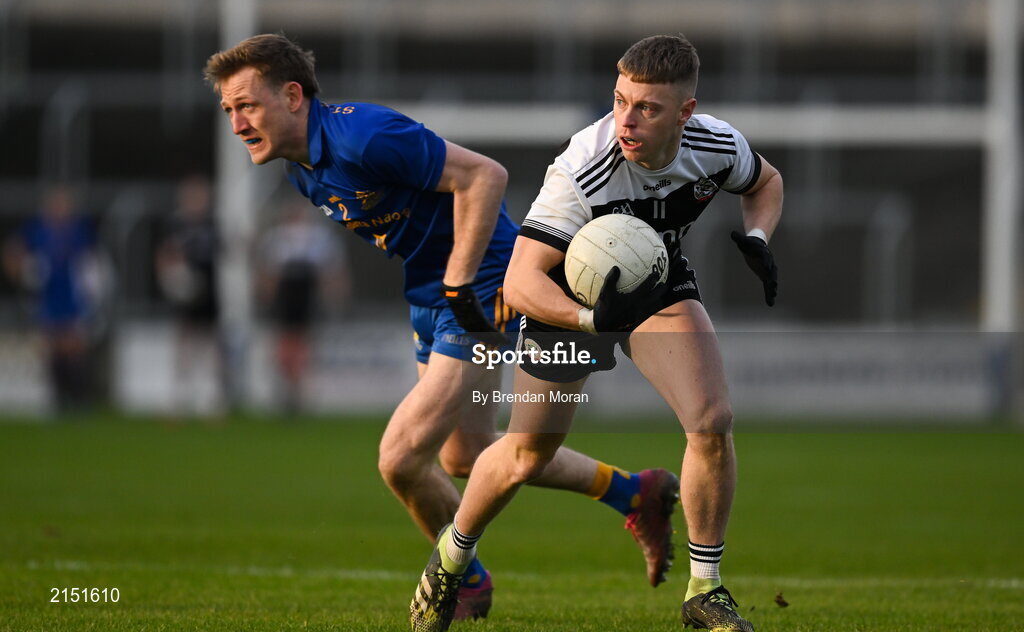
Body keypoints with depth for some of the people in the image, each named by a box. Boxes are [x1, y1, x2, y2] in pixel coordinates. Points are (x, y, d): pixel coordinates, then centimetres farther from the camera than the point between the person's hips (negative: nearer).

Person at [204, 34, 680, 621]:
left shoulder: (362, 136, -26)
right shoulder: (302, 164, 4)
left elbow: (485, 175, -26)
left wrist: (459, 284, -26)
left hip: (483, 289, -10)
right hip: (430, 297, 10)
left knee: (403, 458, -13)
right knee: (465, 456, 21)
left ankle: (466, 581, 14)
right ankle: (636, 494, 36)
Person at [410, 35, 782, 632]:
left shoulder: (717, 145, -22)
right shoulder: (582, 169, -37)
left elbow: (766, 182, 5)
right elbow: (520, 280, -37)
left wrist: (756, 237, -16)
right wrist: (592, 318, -54)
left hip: (660, 285, 3)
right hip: (568, 295, -3)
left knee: (713, 421, -19)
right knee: (527, 458, 5)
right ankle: (452, 557, 36)